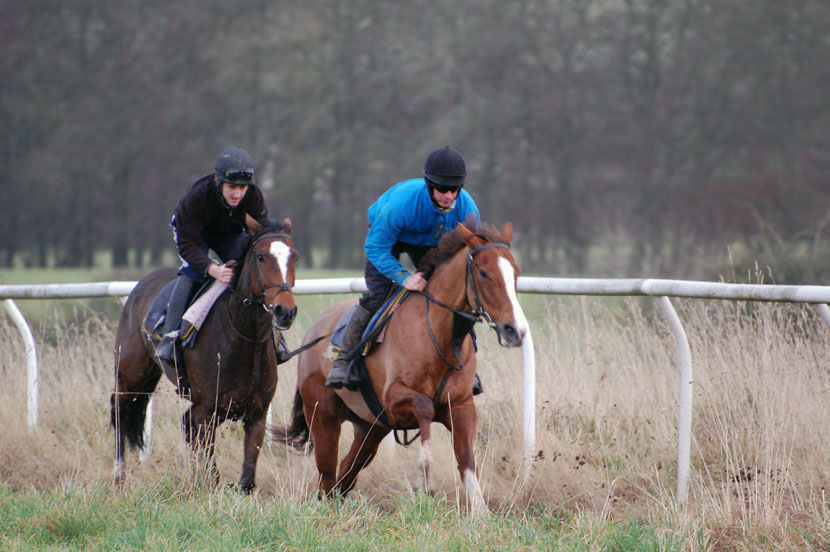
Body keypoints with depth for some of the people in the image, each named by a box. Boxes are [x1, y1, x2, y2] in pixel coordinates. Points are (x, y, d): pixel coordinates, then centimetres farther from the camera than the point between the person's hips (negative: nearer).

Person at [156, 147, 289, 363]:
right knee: (192, 272, -28)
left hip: (231, 235, 3)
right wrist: (213, 270, -54)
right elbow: (188, 245, -38)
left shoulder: (254, 196, -30)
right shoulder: (196, 197, -40)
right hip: (194, 233, -3)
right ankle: (170, 335, -29)